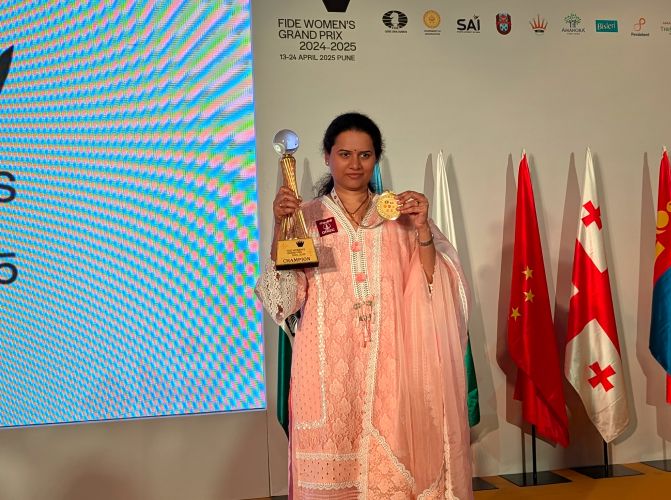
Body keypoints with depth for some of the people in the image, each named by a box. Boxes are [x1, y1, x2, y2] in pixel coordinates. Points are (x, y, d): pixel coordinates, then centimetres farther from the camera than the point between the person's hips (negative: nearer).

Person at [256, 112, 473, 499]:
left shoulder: (400, 216, 9)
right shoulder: (306, 218, 5)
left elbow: (432, 288, 1)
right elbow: (283, 297, -3)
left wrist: (422, 230, -14)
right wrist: (280, 228, -15)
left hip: (389, 365, 1)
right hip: (331, 367, -1)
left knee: (394, 465, 2)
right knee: (332, 467, 3)